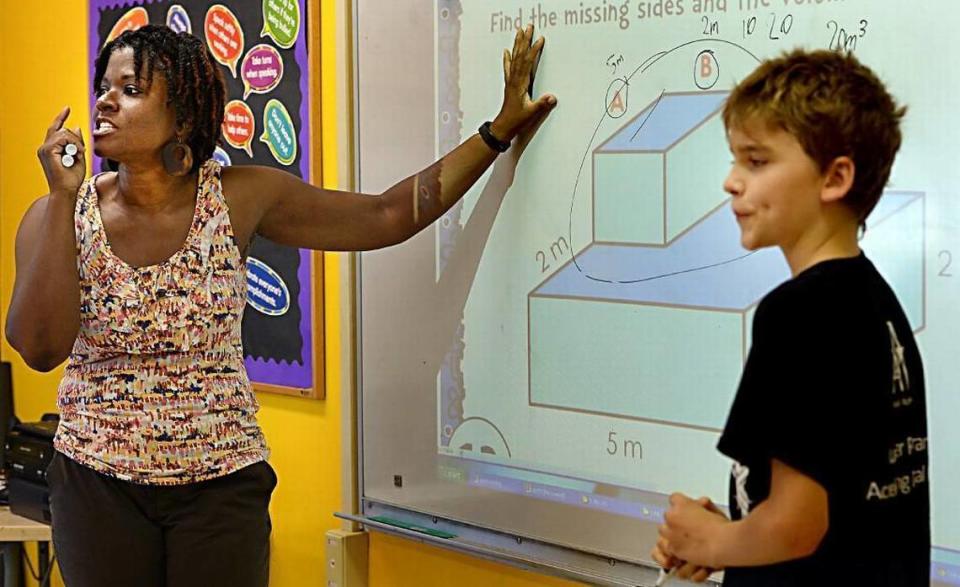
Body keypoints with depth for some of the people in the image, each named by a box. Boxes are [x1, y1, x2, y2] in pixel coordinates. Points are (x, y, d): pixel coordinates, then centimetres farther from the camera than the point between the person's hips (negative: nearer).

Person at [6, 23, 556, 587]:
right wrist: (64, 197, -18)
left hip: (220, 482, 0)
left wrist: (500, 131, -1)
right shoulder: (59, 215, -4)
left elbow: (387, 216, 1)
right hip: (98, 479, 1)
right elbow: (40, 347, -17)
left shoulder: (240, 198, -4)